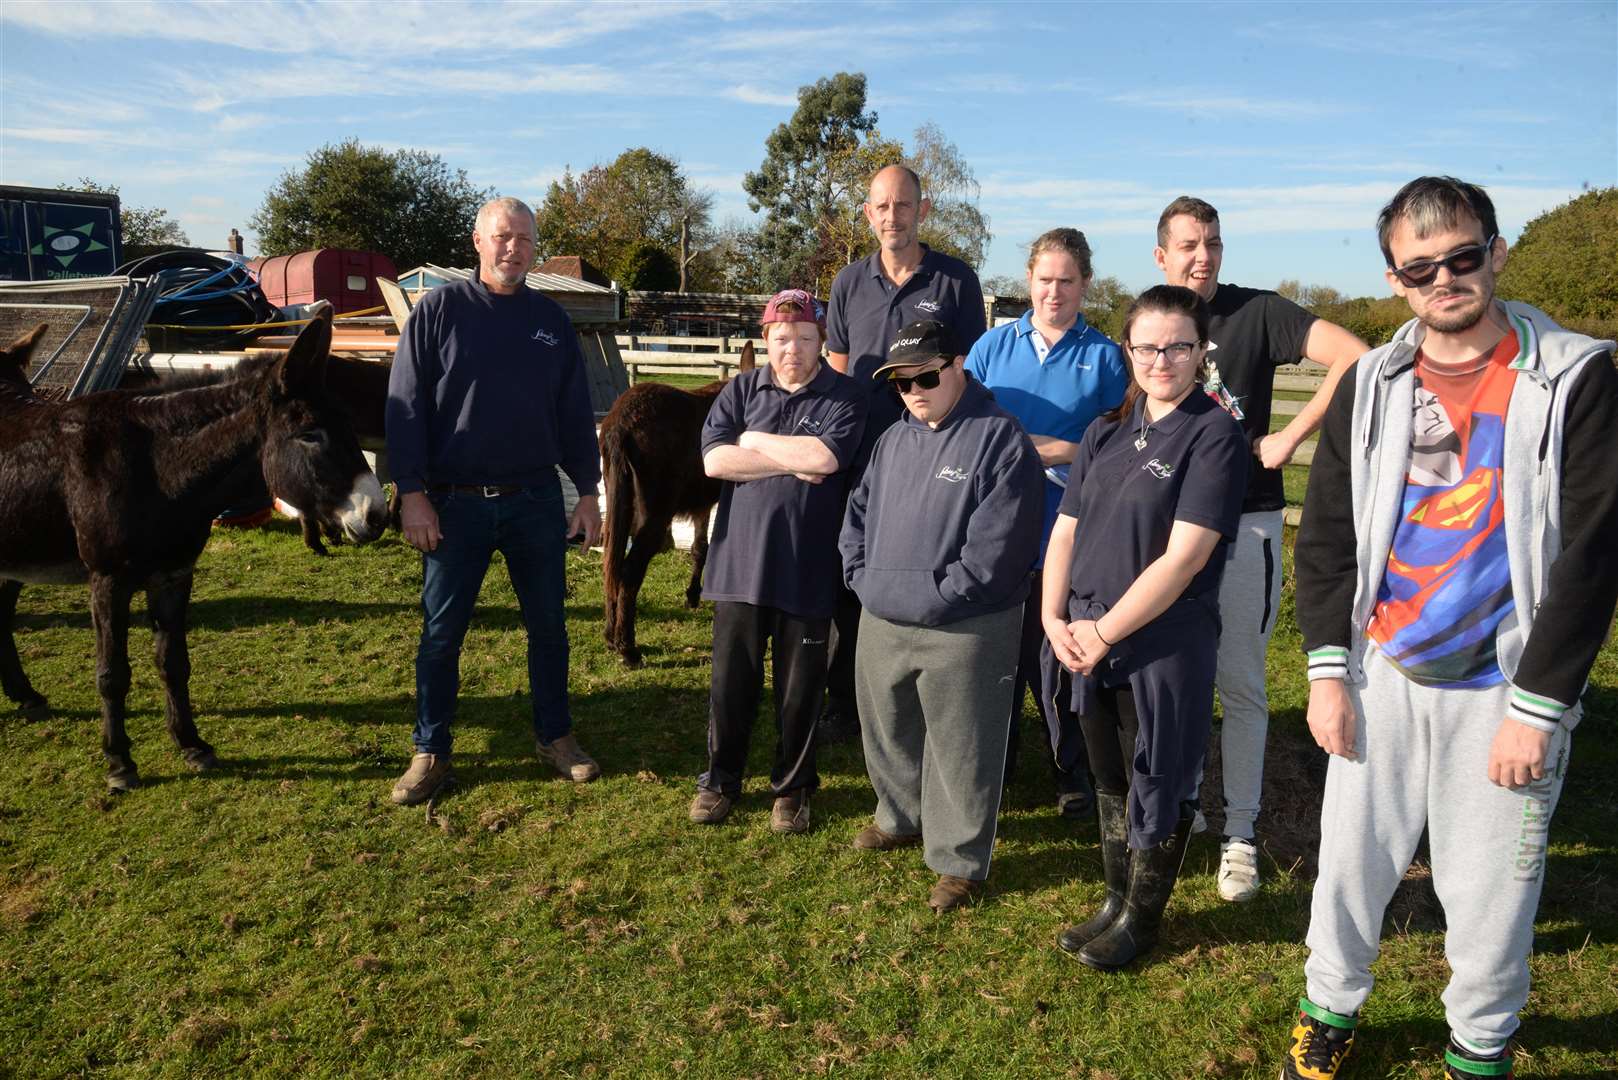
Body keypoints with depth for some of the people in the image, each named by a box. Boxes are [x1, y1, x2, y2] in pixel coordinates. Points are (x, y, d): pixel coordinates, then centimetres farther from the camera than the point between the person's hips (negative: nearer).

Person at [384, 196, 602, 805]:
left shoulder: (551, 320, 8)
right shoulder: (439, 310, -1)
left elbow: (575, 414, 10)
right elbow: (405, 407, -4)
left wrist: (587, 493, 6)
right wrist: (412, 494, -10)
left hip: (536, 501, 3)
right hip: (455, 503, -2)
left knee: (548, 626, 10)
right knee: (441, 633, 5)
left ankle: (555, 737, 25)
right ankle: (430, 753, 18)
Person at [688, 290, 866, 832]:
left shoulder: (845, 397, -1)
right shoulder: (740, 390, 6)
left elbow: (825, 456, -19)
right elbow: (714, 459, -7)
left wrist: (755, 441, -7)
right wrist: (794, 461, -11)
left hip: (808, 570, -2)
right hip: (741, 562, 2)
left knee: (801, 689, 10)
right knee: (731, 681, 11)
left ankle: (792, 788, 28)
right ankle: (720, 780, 29)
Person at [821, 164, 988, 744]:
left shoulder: (956, 279, 1)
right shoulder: (849, 283, 9)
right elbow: (836, 370, 14)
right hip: (859, 458, 3)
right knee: (848, 583, 9)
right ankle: (844, 707, 22)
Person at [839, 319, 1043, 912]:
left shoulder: (1002, 440, -14)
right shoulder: (893, 439, 11)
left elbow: (996, 546, -20)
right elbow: (859, 512, 18)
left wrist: (935, 599, -18)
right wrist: (861, 574, 4)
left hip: (962, 633, -7)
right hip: (880, 622, 7)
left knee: (959, 751, 4)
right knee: (888, 730, 22)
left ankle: (960, 861, 21)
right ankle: (901, 817, 46)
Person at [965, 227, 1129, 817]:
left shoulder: (1102, 354, 2)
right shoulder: (992, 346, 7)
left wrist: (1064, 452, -13)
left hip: (1068, 530, -2)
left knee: (1063, 654, 5)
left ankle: (1073, 773, 22)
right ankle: (992, 761, 30)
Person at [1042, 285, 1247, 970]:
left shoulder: (1215, 437, -10)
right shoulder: (1106, 433, 10)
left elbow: (1184, 555, -17)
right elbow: (1065, 530, 11)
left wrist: (1105, 632, -14)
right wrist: (1055, 618, -3)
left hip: (1165, 645, -6)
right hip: (1087, 644, 6)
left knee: (1156, 785, 8)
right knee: (1108, 780, 18)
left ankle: (1142, 918, 27)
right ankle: (1116, 900, 35)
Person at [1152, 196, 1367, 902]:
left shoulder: (1257, 312, -7)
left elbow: (1354, 358, -17)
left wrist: (1290, 438, -18)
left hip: (1244, 521, -4)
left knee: (1239, 684, 3)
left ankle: (1239, 831, 14)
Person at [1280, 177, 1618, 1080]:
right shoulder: (1372, 385, 4)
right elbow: (1327, 534, 6)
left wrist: (1536, 707, -11)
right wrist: (1328, 672, 0)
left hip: (1505, 688, -2)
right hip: (1381, 675, 3)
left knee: (1489, 888, 9)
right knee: (1351, 860, 12)